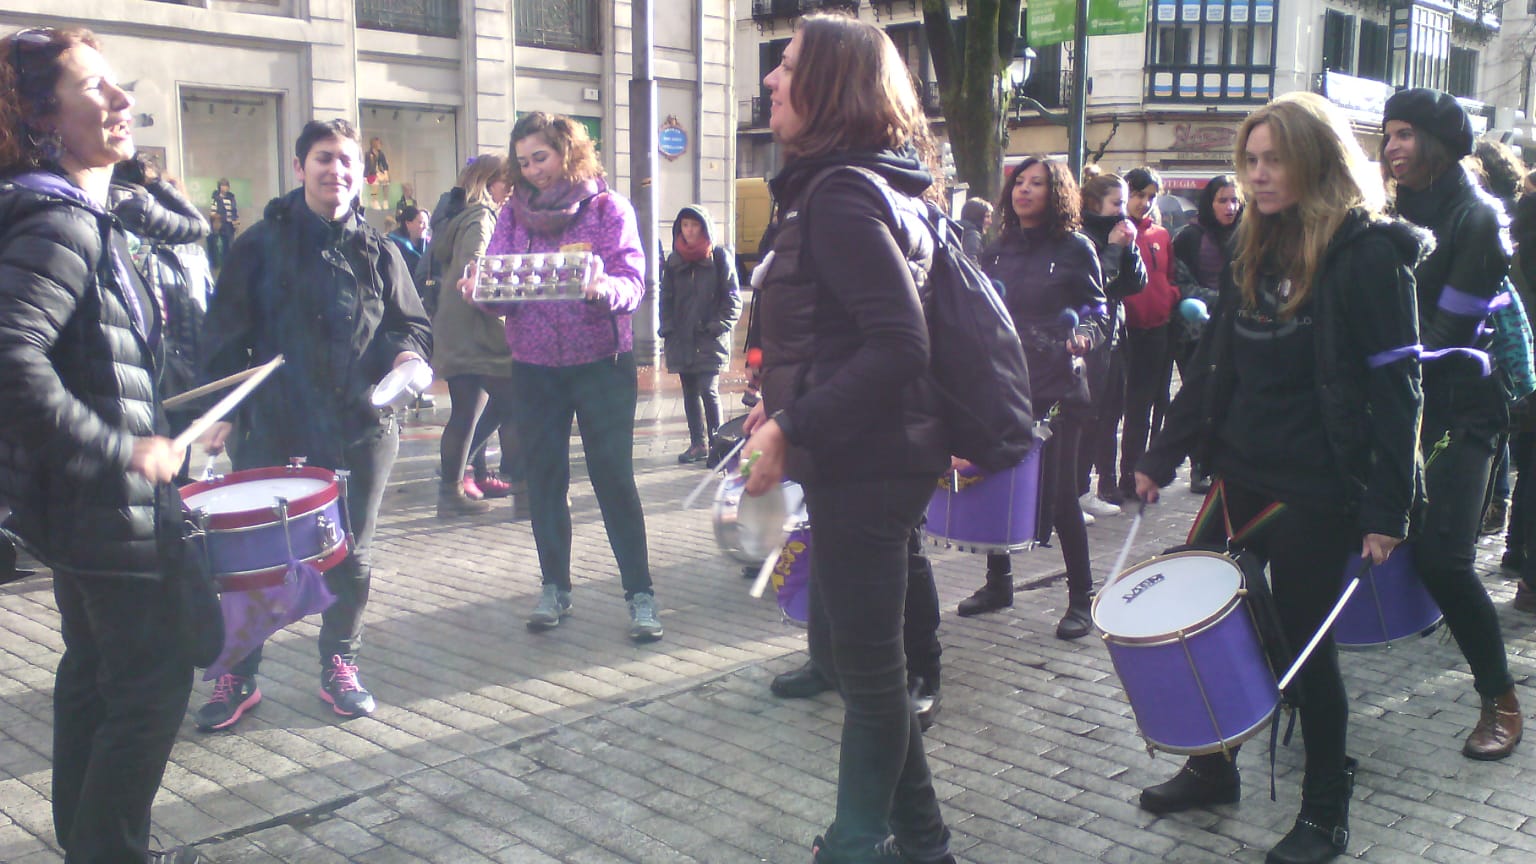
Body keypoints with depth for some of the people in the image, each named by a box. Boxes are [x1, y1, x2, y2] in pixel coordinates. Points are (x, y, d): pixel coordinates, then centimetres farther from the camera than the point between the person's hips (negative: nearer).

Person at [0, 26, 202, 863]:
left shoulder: (77, 219, 12)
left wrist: (145, 422, 17)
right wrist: (125, 449, -26)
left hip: (80, 501, 10)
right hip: (107, 506, -10)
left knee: (95, 671, 19)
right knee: (154, 680, 0)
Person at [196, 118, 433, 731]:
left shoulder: (376, 251, 8)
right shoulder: (262, 244, 3)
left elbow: (411, 323, 12)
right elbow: (226, 335, 3)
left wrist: (408, 353, -10)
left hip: (360, 428, 2)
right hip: (272, 428, -1)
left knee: (351, 555, 9)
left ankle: (339, 667, 26)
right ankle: (237, 675, 16)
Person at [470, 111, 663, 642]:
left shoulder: (608, 207, -1)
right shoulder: (514, 212, 7)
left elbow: (633, 283, -11)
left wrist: (602, 288, -32)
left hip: (601, 362, -3)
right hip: (533, 367, 3)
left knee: (614, 478, -3)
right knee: (544, 478, 10)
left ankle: (640, 592, 6)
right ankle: (555, 587, 23)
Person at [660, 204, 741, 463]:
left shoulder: (720, 257, -1)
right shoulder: (674, 261, 12)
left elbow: (733, 299, -2)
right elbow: (666, 299, 15)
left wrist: (717, 326, -11)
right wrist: (668, 331, 4)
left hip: (710, 342, -5)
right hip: (682, 341, 5)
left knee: (708, 391, -13)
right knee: (690, 394, 9)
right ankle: (698, 443, 18)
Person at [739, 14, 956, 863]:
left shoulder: (838, 196, -18)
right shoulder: (858, 185, 13)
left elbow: (897, 346, -26)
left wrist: (792, 430, -22)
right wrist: (790, 405, 14)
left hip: (866, 467, -10)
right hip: (865, 458, 10)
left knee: (866, 664, 5)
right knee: (844, 647, 20)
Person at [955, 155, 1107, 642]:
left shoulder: (1075, 249, -2)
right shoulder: (997, 250, 12)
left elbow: (1100, 314, -2)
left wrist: (1084, 338, -21)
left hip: (1056, 389, -5)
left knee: (1057, 495, -3)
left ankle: (1081, 597, 11)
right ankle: (998, 583, 25)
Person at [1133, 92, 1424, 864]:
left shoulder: (1370, 251, -9)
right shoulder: (1254, 251, 10)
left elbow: (1396, 387, -13)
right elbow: (1212, 367, 13)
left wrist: (1387, 509, -18)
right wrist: (1162, 458, 10)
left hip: (1316, 490, -6)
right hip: (1241, 475, 6)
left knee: (1305, 646, 4)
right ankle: (1212, 770, 31)